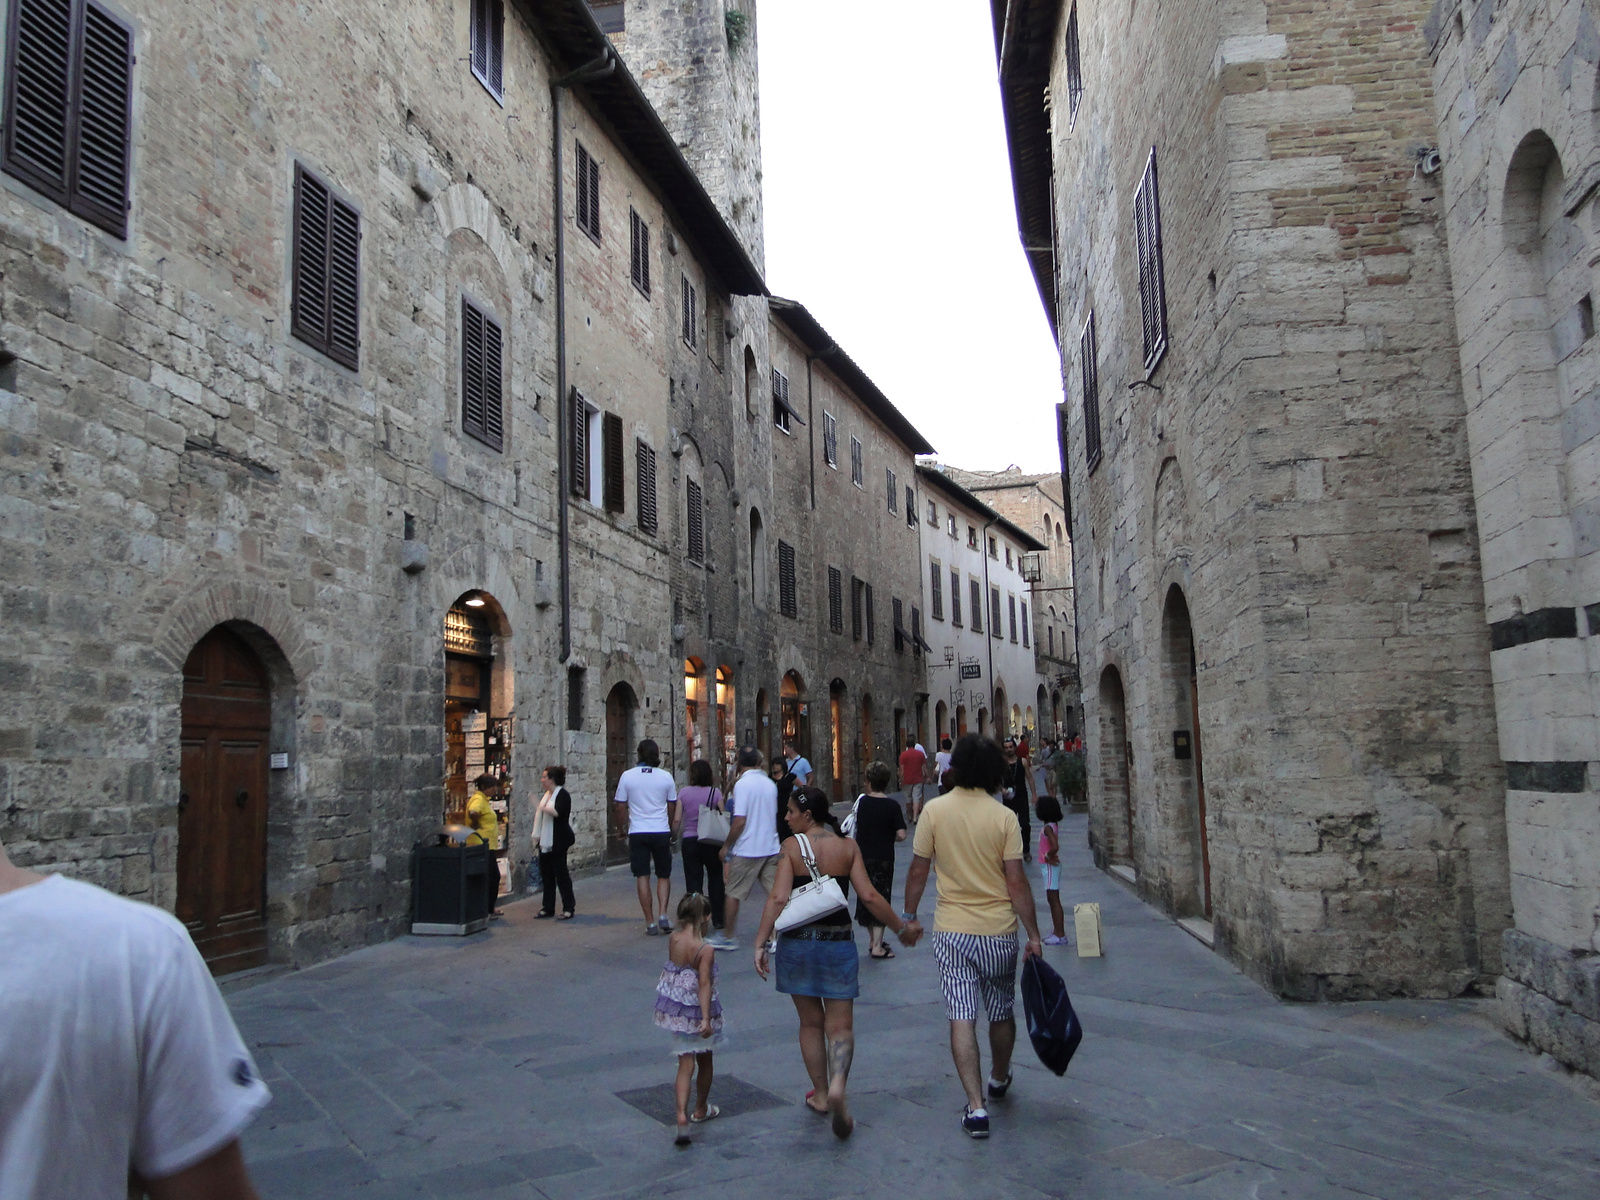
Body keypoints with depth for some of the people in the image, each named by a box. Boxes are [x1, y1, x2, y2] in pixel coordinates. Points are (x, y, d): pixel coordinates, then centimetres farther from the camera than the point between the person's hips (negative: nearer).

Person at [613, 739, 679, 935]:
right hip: (661, 832, 1)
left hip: (637, 833, 0)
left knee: (642, 877, 4)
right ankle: (662, 914, -3)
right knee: (664, 875, 13)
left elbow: (620, 807, 0)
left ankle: (650, 922, 3)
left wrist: (622, 829, 16)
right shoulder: (666, 777, 0)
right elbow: (672, 807, 9)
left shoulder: (627, 776, -3)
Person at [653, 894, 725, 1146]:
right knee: (704, 1060, 20)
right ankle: (701, 1110, 36)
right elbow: (704, 984, -26)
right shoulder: (705, 950, -21)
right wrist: (706, 1019, -28)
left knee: (686, 1064, 5)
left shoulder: (673, 940, -6)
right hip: (697, 1012, -4)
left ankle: (682, 1115, -13)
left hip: (673, 1009, 4)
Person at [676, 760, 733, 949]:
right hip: (711, 841, 0)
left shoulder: (684, 793, -2)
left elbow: (677, 820, -2)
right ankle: (718, 923, 17)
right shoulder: (715, 792, -4)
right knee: (716, 880, 14)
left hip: (689, 840, 0)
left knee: (693, 883, 4)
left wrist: (678, 838, 14)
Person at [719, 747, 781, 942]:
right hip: (771, 847, 6)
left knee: (734, 893, 7)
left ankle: (728, 936, 16)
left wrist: (726, 846, -8)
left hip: (747, 849, -6)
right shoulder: (770, 784, 7)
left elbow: (739, 821, -17)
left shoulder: (742, 784, -12)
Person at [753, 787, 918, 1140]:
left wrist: (760, 943, -11)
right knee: (840, 1025, 5)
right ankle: (837, 1088, -19)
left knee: (810, 1023, 16)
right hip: (838, 941, 1)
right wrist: (901, 928, 6)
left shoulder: (792, 846, -6)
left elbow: (778, 898, -15)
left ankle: (820, 1095, 25)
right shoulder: (847, 846, -1)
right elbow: (869, 896, -5)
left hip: (798, 942, 0)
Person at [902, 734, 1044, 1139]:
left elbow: (918, 870, -2)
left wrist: (910, 915, 12)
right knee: (1002, 1012, 20)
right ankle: (999, 1079, 41)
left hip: (952, 930, -1)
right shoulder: (1004, 817, -9)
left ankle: (975, 1106, -4)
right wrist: (1033, 935, -2)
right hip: (999, 929, 1)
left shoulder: (934, 810, -6)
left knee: (961, 1017, 1)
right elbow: (1016, 882, -10)